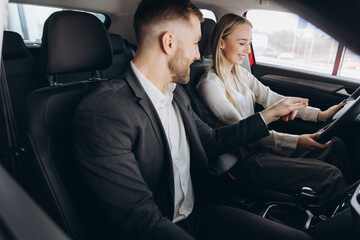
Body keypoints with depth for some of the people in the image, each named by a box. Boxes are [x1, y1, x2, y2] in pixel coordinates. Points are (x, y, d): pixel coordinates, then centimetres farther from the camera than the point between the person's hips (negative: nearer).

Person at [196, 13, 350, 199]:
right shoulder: (210, 84, -17)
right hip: (242, 161, -8)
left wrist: (319, 114, -2)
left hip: (258, 141, 8)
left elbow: (270, 98, 8)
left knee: (335, 146, 1)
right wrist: (295, 141, -23)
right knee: (330, 176, -16)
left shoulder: (240, 73, 11)